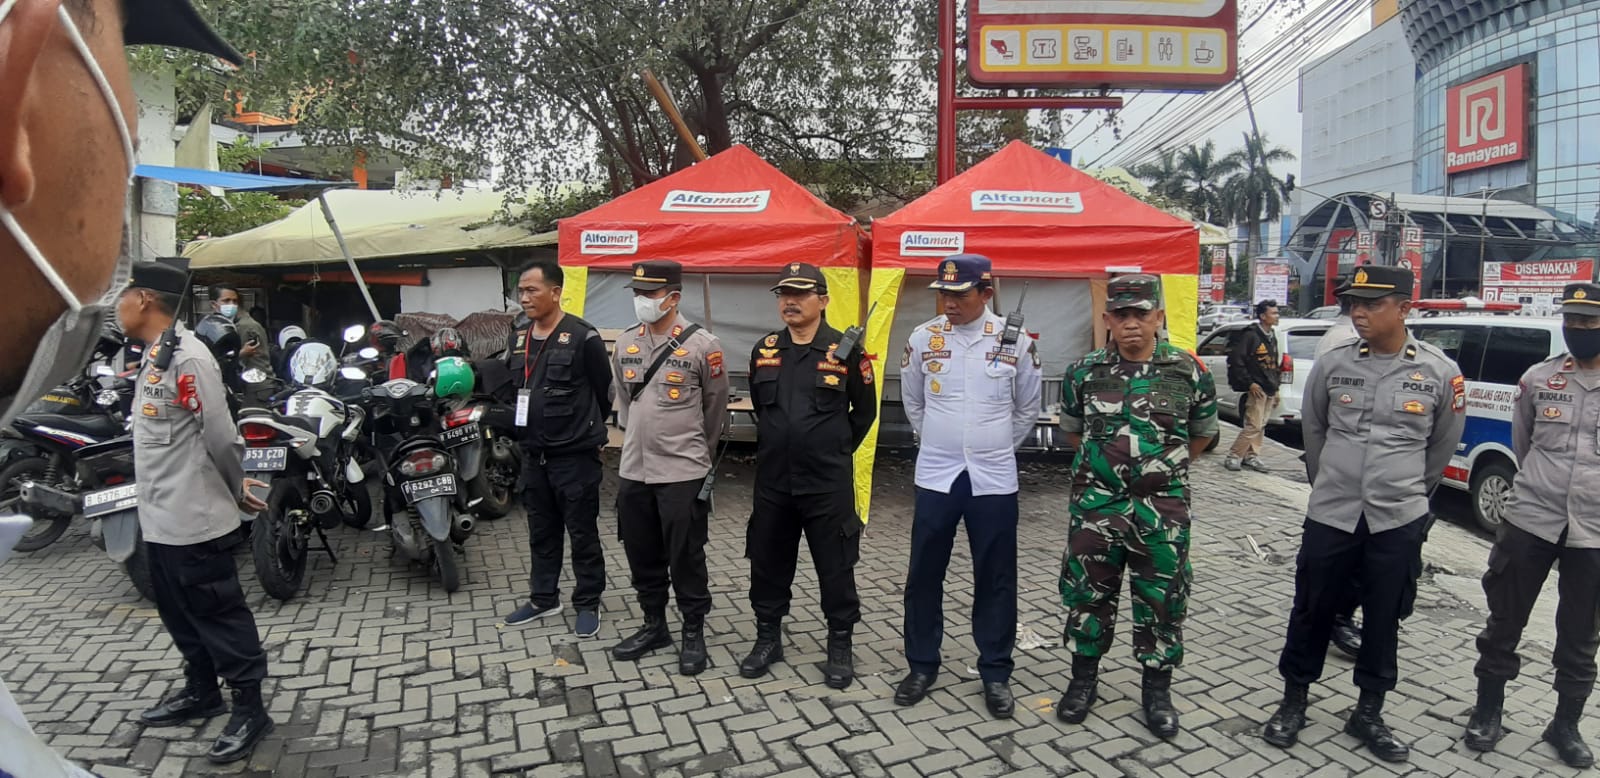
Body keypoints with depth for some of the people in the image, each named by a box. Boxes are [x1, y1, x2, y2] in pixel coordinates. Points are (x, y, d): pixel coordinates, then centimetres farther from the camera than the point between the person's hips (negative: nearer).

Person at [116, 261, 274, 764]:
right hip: (161, 519, 10)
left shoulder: (187, 356, -20)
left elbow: (221, 437, -21)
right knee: (179, 614, 21)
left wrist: (236, 492, -7)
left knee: (219, 615, 0)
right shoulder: (154, 355, 11)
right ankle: (201, 692, 37)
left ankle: (250, 709, 11)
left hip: (194, 520, -10)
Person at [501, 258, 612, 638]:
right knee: (541, 532, 18)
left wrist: (586, 430, 5)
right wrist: (529, 427, 16)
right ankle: (543, 598, 32)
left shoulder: (583, 337, -13)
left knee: (582, 534, 4)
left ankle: (587, 603, 18)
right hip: (534, 455, 7)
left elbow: (604, 392, -6)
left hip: (575, 457, -7)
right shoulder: (519, 339, 9)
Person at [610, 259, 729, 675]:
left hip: (683, 473, -5)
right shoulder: (626, 343, 6)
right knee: (642, 557, 15)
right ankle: (654, 625, 32)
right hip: (633, 471, 6)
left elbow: (715, 407, 2)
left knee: (686, 559, 4)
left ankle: (694, 633, 20)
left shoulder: (702, 345, -10)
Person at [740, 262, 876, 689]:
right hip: (773, 480, 4)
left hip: (828, 482, -4)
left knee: (835, 567, 6)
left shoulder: (846, 351, -7)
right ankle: (768, 637, 31)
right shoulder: (763, 350, 4)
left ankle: (840, 646, 22)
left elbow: (864, 411, 4)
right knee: (768, 563, 14)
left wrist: (836, 451, 8)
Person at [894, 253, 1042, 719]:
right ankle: (922, 665, 25)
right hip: (935, 476, 1)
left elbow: (1027, 409, 9)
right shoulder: (922, 339, -2)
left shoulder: (1016, 342, -5)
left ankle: (995, 674, 23)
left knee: (995, 579, 7)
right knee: (924, 575, 8)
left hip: (994, 479, -1)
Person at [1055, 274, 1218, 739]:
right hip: (1097, 503, 1)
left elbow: (1202, 433, 13)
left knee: (1162, 599, 9)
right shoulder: (1084, 372, 0)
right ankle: (1084, 679, 28)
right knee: (1087, 593, 10)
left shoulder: (1189, 372, -3)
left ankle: (1157, 690, 27)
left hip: (1163, 507, -1)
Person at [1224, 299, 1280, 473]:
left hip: (1269, 390, 8)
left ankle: (1251, 456, 19)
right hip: (1256, 389, -8)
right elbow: (1235, 360, -16)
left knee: (1261, 426, 11)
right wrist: (1249, 383, -16)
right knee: (1253, 426, -10)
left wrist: (1276, 389, 18)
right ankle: (1233, 457, -1)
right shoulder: (1250, 335, -11)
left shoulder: (1272, 337, 16)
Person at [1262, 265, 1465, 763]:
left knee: (1384, 620, 12)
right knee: (1311, 612, 9)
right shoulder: (1333, 365, -3)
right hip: (1329, 515, 0)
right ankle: (1293, 703, 26)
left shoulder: (1440, 373, -4)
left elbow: (1444, 443, 10)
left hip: (1399, 522, 0)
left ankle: (1368, 714, 29)